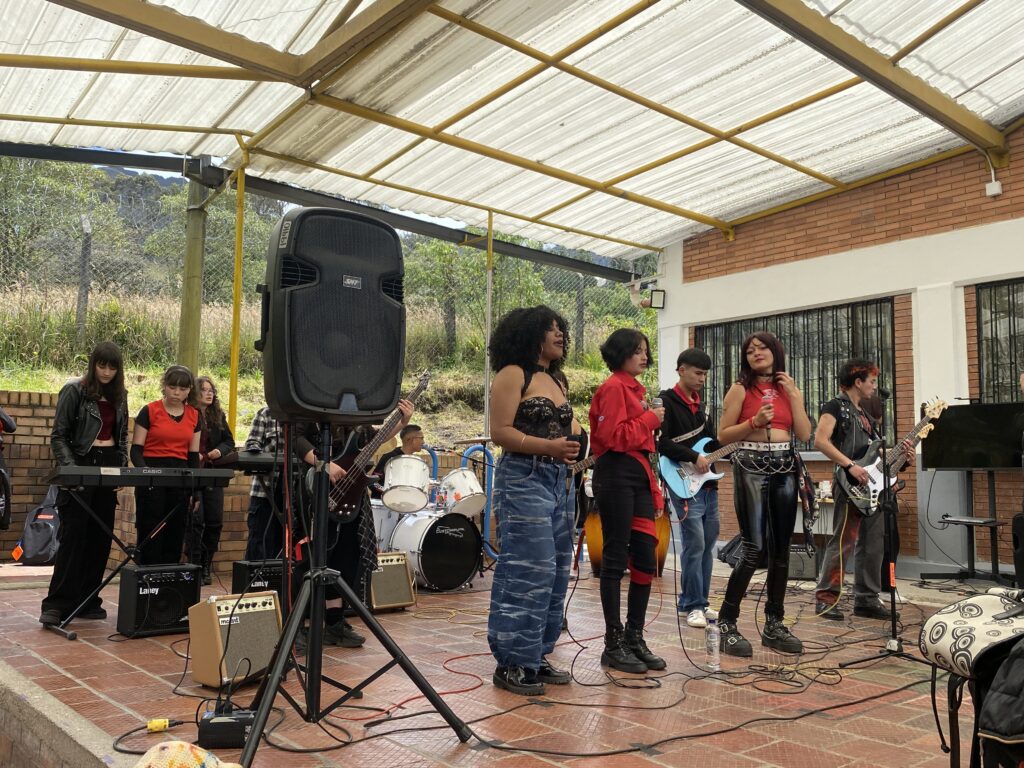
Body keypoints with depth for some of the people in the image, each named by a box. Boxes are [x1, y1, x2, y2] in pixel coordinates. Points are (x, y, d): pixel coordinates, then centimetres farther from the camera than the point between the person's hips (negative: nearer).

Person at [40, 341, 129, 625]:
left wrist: (122, 469, 5)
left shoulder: (119, 395, 11)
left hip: (109, 466, 5)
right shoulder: (74, 390, -4)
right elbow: (58, 435, -6)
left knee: (100, 537, 5)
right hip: (81, 466, -5)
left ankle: (87, 601, 13)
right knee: (73, 535, -6)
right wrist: (70, 468, -16)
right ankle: (57, 604, -1)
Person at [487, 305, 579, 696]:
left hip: (558, 480, 9)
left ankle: (536, 656, 19)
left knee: (555, 572, 9)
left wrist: (573, 447, 5)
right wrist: (549, 447, -22)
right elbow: (500, 432, -14)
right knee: (526, 571, -8)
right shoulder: (513, 374, -6)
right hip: (523, 479, -9)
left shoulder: (554, 381, 19)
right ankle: (511, 662, 2)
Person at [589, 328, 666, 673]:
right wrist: (650, 419, -11)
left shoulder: (635, 388, 19)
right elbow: (613, 436, -18)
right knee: (616, 559, -2)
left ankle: (635, 638, 18)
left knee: (646, 560, 8)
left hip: (639, 475, 9)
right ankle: (613, 644, 7)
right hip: (616, 474, -9)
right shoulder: (613, 387, -8)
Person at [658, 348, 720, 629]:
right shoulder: (666, 402, -7)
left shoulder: (699, 405, 18)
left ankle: (697, 602, 19)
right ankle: (693, 605, 1)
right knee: (694, 544, -10)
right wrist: (693, 457, -20)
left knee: (708, 545, 10)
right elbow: (661, 442, -19)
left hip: (707, 483, 8)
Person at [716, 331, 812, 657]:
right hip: (751, 466, -5)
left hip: (785, 468, 5)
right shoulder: (740, 389, 1)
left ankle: (774, 624, 16)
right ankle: (727, 623, -2)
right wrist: (754, 422, -16)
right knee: (753, 548, -10)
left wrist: (793, 394, -2)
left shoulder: (789, 389, 13)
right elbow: (723, 435, -3)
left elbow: (805, 434, 3)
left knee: (780, 549, 6)